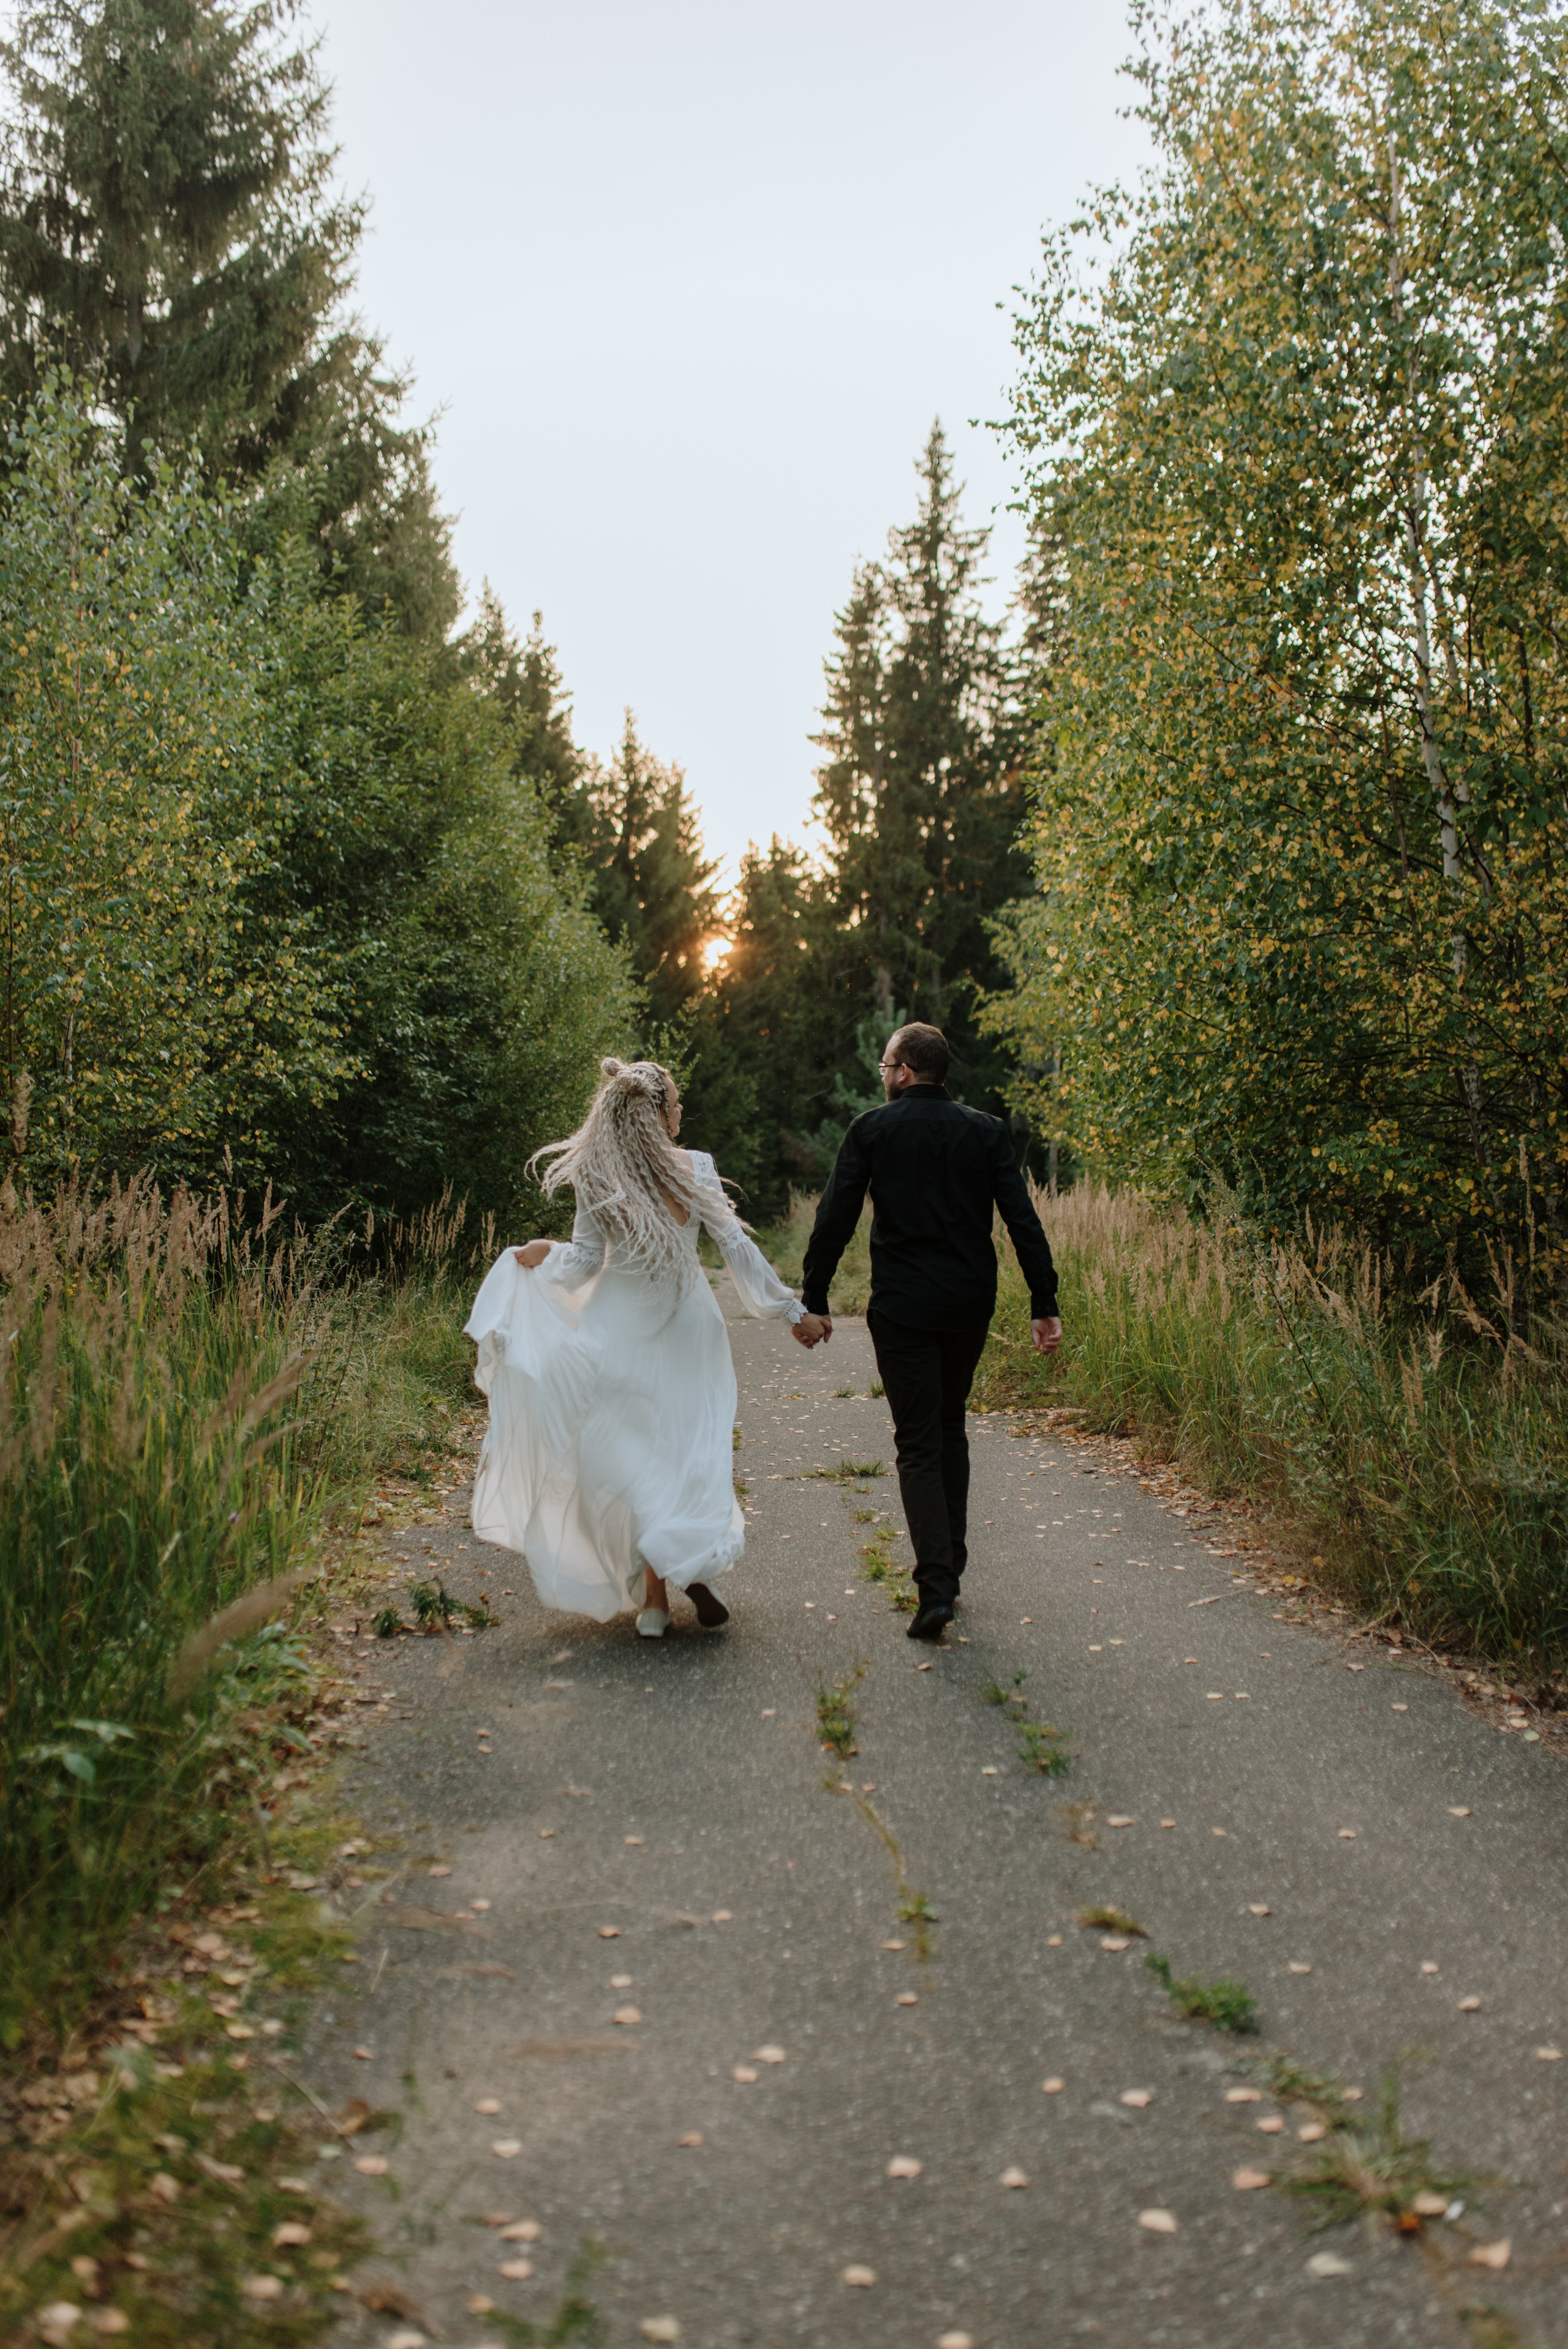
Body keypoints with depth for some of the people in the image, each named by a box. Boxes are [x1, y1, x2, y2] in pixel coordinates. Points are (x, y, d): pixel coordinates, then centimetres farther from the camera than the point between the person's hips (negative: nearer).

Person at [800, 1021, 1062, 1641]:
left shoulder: (871, 1131, -3)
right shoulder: (986, 1131, 4)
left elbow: (834, 1219, -4)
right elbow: (1022, 1219, -1)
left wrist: (815, 1298, 4)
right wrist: (1044, 1303, 1)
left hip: (902, 1309, -3)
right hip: (970, 1305, 3)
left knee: (918, 1444, -1)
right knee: (950, 1429, 21)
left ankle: (935, 1587, -13)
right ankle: (950, 1564, 26)